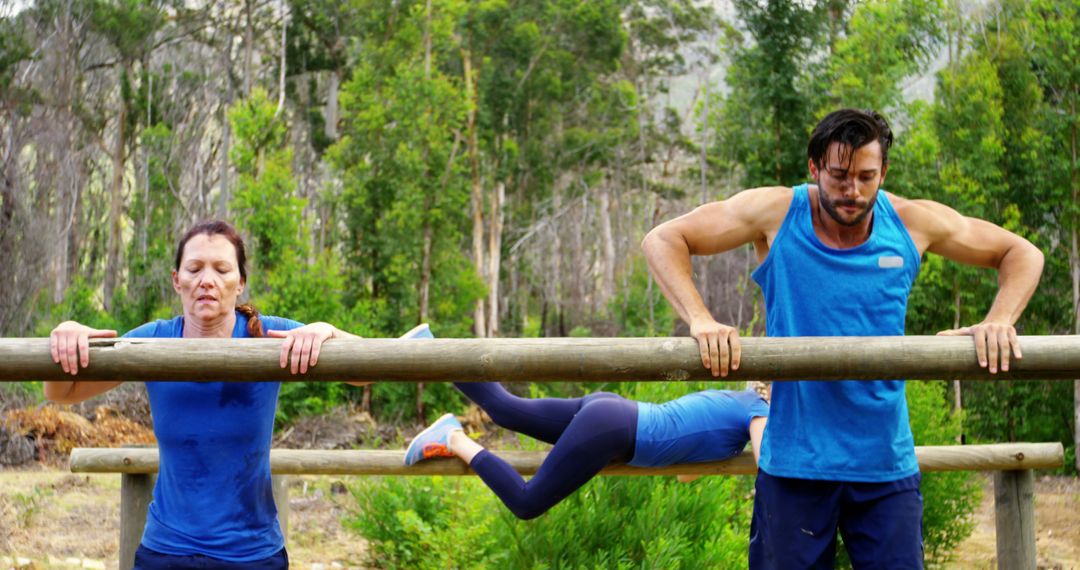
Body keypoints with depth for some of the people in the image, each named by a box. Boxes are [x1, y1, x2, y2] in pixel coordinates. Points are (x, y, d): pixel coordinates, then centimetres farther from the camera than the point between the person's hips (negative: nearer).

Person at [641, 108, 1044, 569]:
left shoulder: (911, 222, 0)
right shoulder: (776, 213, -5)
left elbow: (1022, 254, 10)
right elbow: (662, 241, -6)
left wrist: (999, 321, -10)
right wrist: (701, 320, -22)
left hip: (887, 464, 2)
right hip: (794, 463, -1)